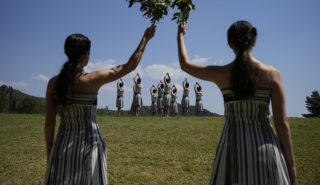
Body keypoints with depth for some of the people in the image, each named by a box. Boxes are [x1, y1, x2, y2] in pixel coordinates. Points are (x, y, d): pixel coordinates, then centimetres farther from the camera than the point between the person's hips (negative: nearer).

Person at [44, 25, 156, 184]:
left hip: (62, 147, 3)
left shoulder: (53, 83, -2)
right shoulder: (93, 79, -12)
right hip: (89, 145, -3)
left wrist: (49, 154, 11)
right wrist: (146, 38, 7)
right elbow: (131, 65, -4)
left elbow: (49, 122, 0)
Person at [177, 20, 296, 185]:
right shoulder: (272, 74, -6)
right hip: (266, 149, -1)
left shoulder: (220, 74, -4)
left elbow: (185, 64, 14)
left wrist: (180, 35, 29)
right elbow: (282, 123, -6)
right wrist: (291, 164, 3)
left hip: (233, 147, 1)